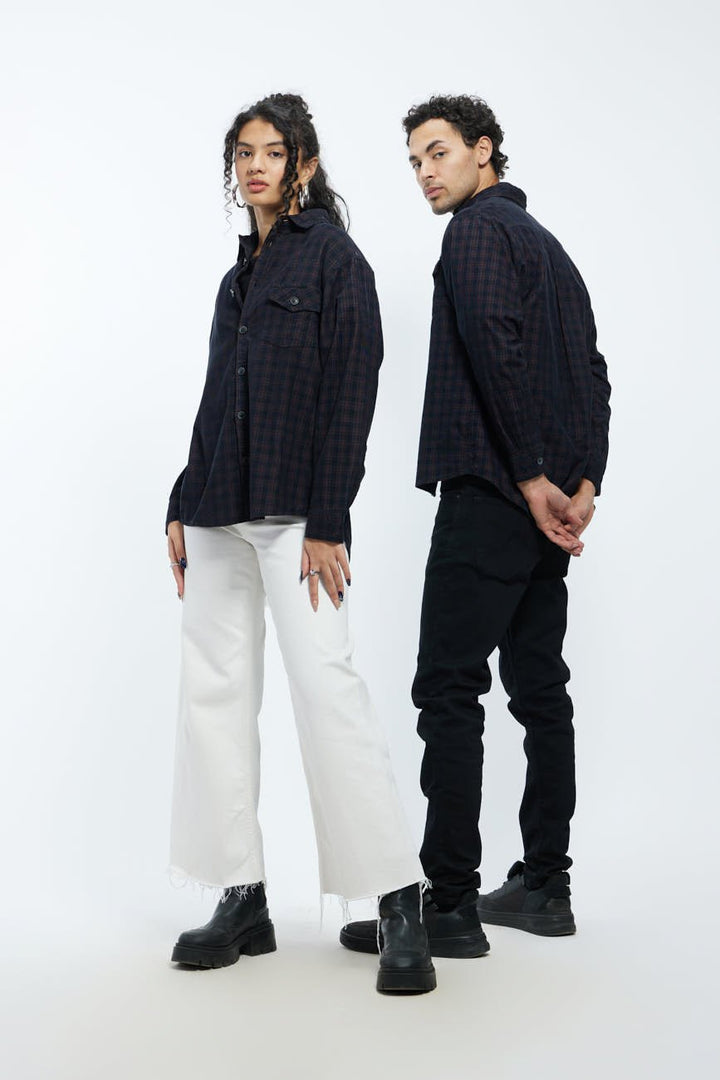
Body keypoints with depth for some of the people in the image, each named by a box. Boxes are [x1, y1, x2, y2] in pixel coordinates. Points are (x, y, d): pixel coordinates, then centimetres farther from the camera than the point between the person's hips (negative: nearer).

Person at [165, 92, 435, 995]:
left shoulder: (333, 259, -2)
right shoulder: (240, 276, 20)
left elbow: (352, 393, -10)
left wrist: (327, 523, -17)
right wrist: (184, 506, 15)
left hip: (293, 511, -8)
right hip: (222, 510, 8)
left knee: (324, 683, -14)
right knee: (215, 690, 5)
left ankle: (399, 903, -7)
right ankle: (243, 899, 13)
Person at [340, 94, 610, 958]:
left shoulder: (478, 229, -4)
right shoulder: (548, 243, 23)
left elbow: (496, 350, -19)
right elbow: (592, 372, 17)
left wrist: (532, 476, -18)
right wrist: (584, 483, 8)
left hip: (489, 493, -9)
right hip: (549, 502, 9)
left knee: (449, 690, -9)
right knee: (540, 689, 10)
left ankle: (448, 903, -8)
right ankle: (544, 886, 16)